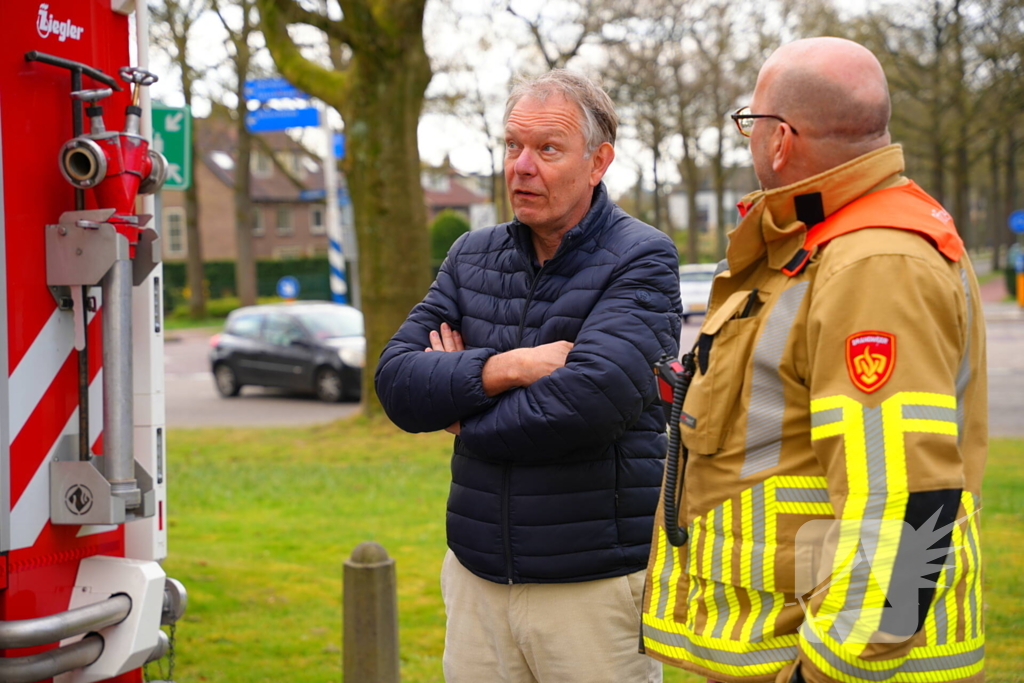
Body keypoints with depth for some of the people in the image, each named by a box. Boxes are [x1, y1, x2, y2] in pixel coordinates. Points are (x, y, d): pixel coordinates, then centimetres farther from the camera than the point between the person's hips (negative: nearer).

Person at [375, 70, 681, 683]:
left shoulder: (642, 260, -8)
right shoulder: (473, 256, 10)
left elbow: (592, 397, -23)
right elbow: (397, 381, 0)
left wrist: (463, 418, -9)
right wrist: (503, 369, -17)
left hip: (595, 583, -4)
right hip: (477, 575, 5)